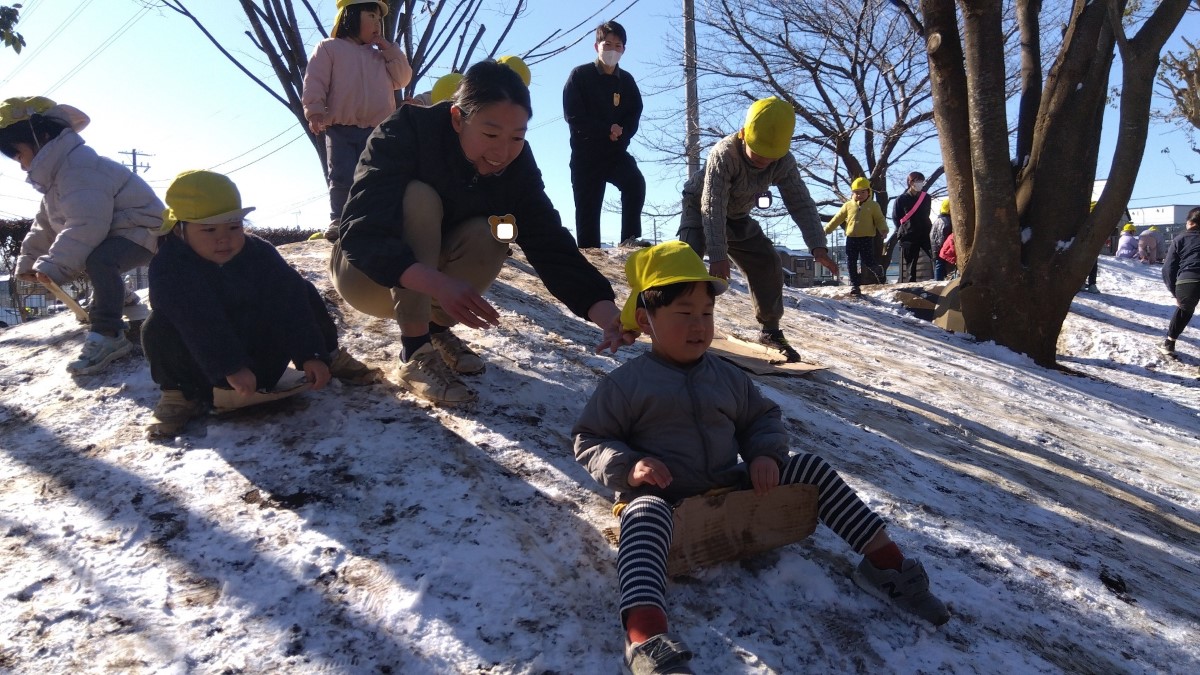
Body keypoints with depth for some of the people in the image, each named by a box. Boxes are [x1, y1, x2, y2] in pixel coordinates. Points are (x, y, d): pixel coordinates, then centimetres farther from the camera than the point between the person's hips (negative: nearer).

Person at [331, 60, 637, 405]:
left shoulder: (515, 163, -16)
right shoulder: (405, 133, -28)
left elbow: (550, 244, -24)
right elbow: (363, 235, -37)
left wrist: (605, 311, -41)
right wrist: (439, 284, -54)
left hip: (429, 291, 3)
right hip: (368, 272, -3)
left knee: (487, 236, -27)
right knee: (419, 199, -31)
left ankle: (436, 326, 0)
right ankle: (415, 354, -24)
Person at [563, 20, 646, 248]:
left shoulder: (627, 81, 10)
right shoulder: (580, 75, 0)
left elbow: (634, 116, 9)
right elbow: (573, 115, -9)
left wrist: (620, 133, -14)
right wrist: (607, 130, -15)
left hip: (616, 151, 2)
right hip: (586, 152, -2)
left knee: (636, 183, -25)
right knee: (587, 209, -3)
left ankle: (630, 239, -24)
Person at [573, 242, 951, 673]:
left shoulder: (727, 377, 13)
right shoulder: (625, 385, -2)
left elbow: (764, 418, 21)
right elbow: (588, 441, -1)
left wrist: (766, 455, -2)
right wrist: (627, 467, -21)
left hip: (732, 488, 6)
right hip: (660, 496, -5)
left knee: (810, 468, -4)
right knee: (645, 513, -42)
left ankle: (885, 562, 0)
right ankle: (646, 639, -62)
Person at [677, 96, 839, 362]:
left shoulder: (784, 162, -22)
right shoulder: (724, 153, -37)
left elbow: (801, 203, -18)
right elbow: (712, 207, -41)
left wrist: (818, 246, -32)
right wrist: (718, 255, -48)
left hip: (737, 217, 4)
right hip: (700, 209, -4)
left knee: (768, 263, -5)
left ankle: (771, 330, 7)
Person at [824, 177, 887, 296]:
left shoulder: (873, 205, 2)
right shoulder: (848, 205, 8)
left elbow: (880, 219, 0)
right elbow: (837, 219, 10)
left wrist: (884, 230, -18)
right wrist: (826, 230, 8)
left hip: (867, 238, -2)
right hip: (851, 238, 3)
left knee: (868, 262, -4)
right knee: (851, 263, 1)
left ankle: (877, 269, 32)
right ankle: (854, 285, 9)